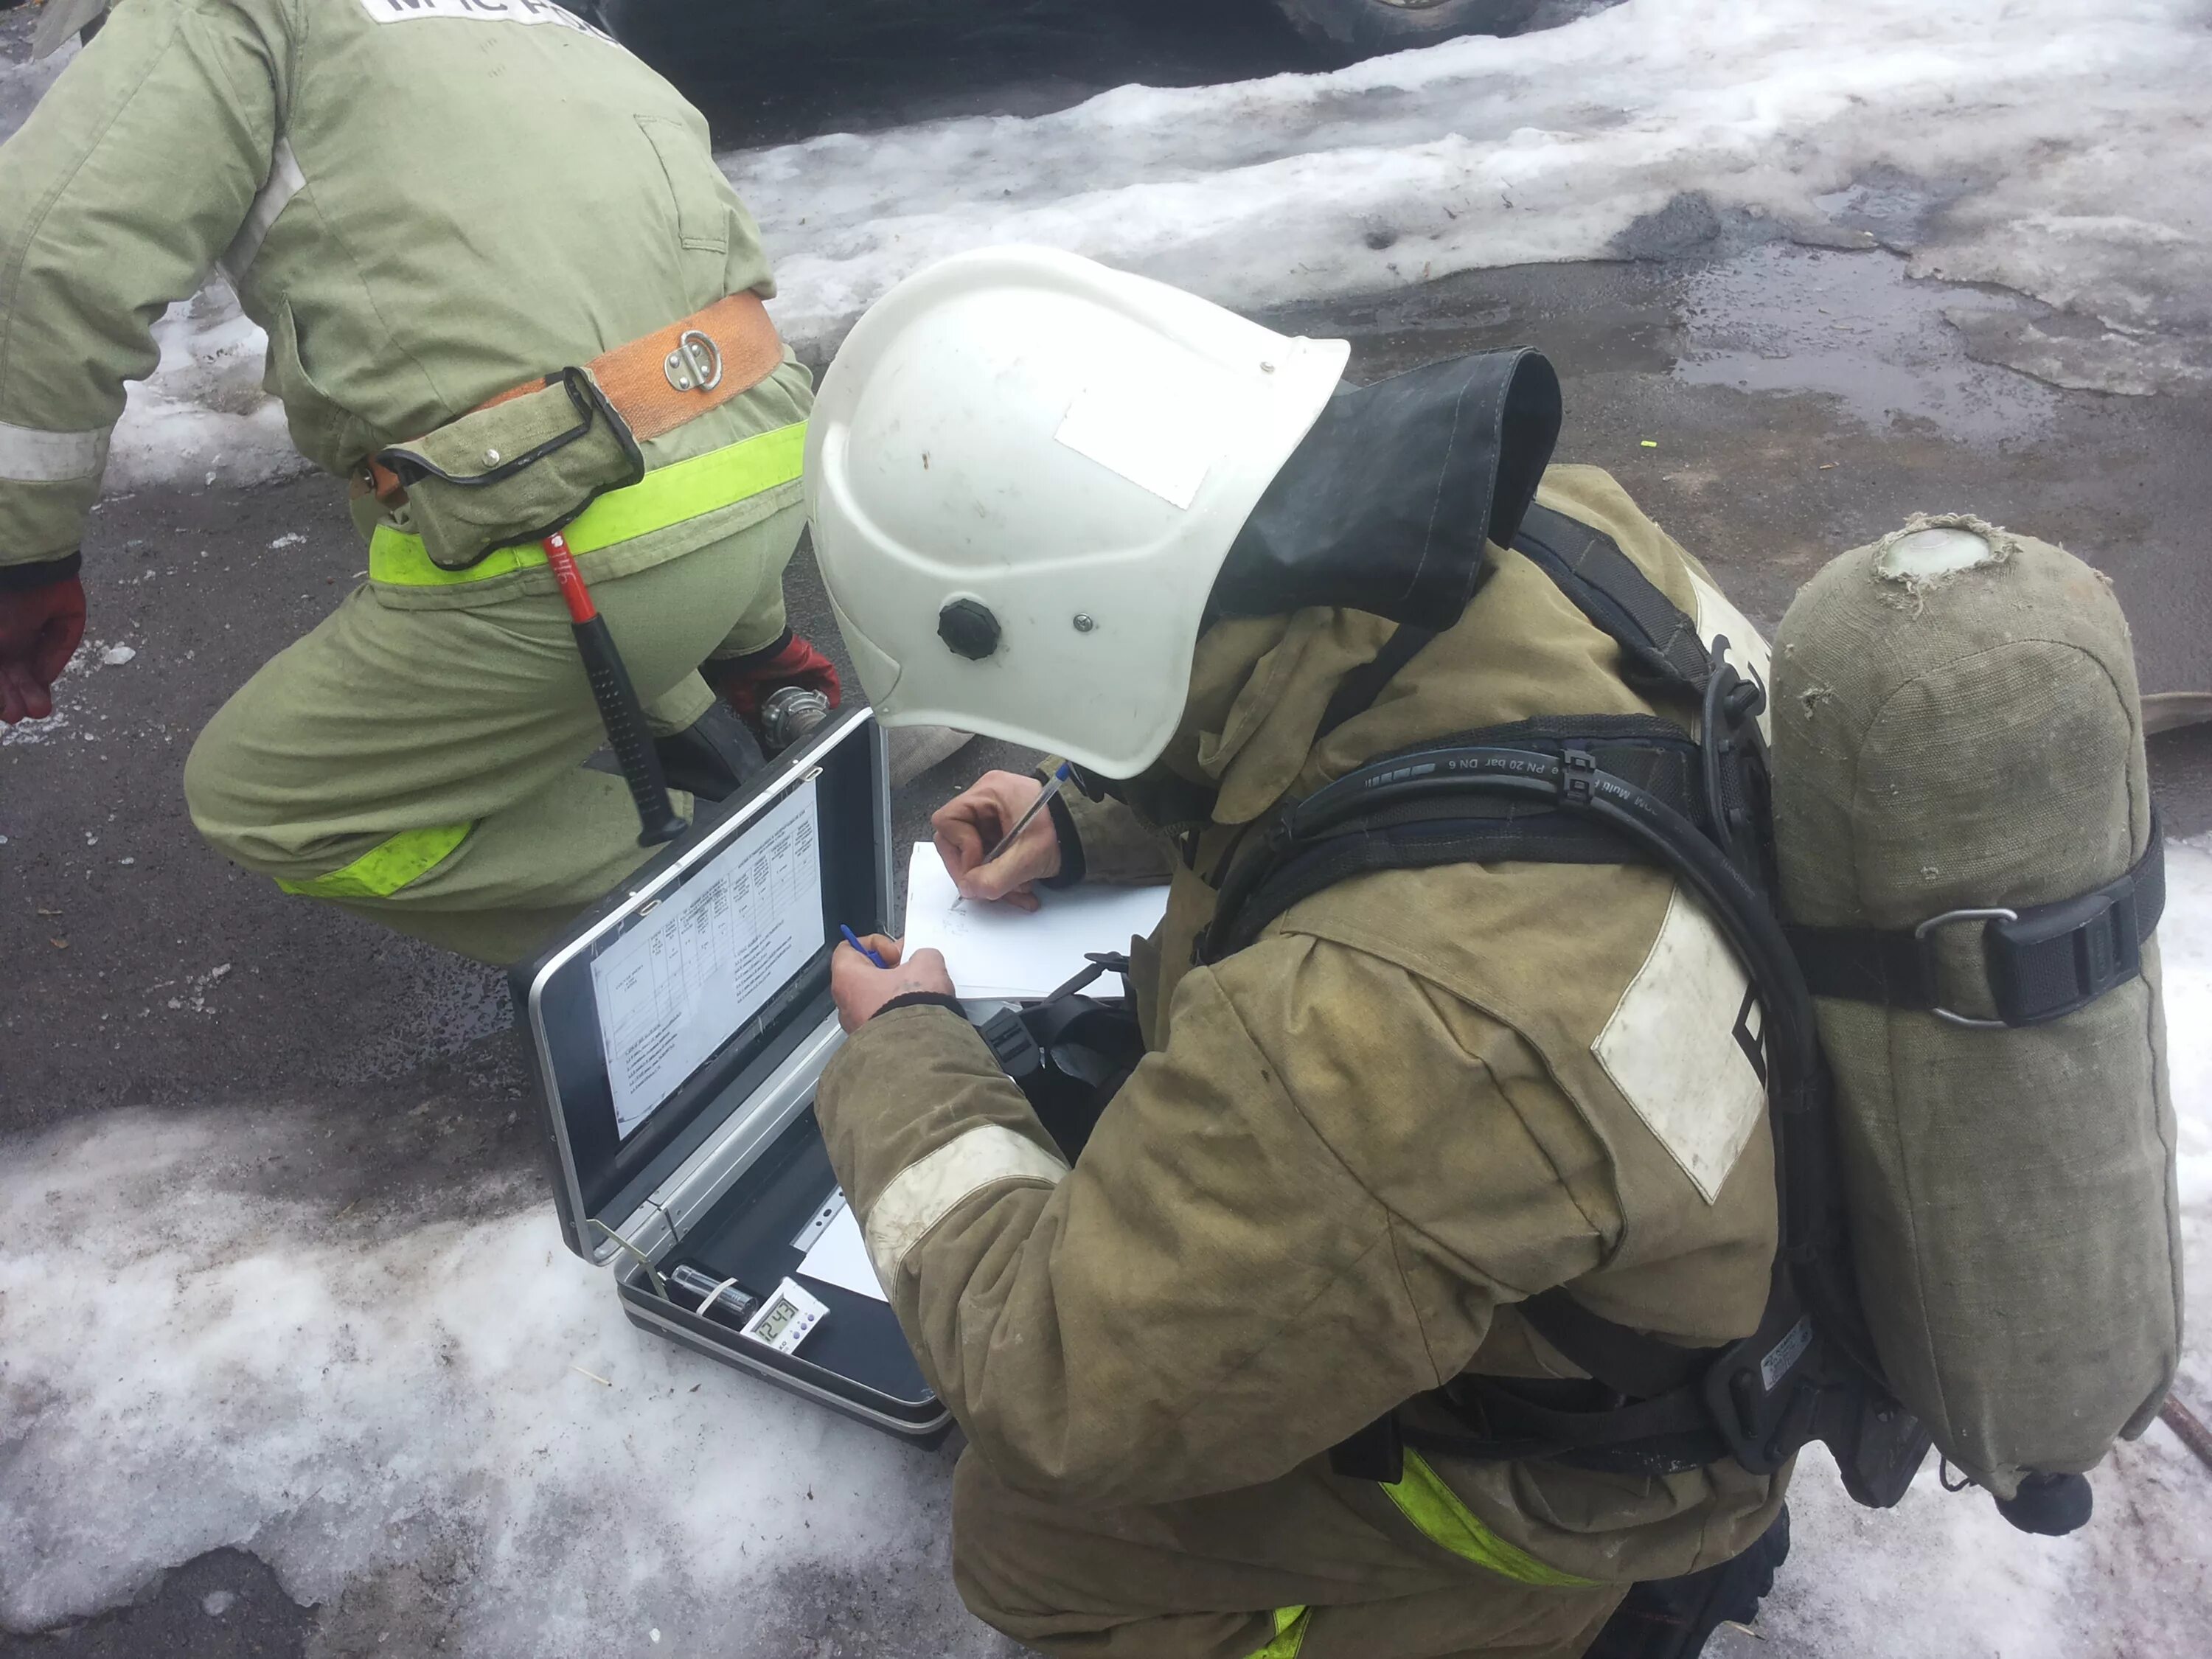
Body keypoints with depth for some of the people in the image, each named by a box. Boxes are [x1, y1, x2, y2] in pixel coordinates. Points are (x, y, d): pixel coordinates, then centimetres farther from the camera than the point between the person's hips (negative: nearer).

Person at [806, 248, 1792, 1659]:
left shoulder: (1376, 1028, -44)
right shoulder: (1566, 543, -22)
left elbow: (1061, 1379, -25)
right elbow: (1343, 755, 4)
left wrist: (902, 1056, -12)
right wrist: (1091, 828, 3)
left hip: (1590, 1455, -6)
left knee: (1028, 1529, 5)